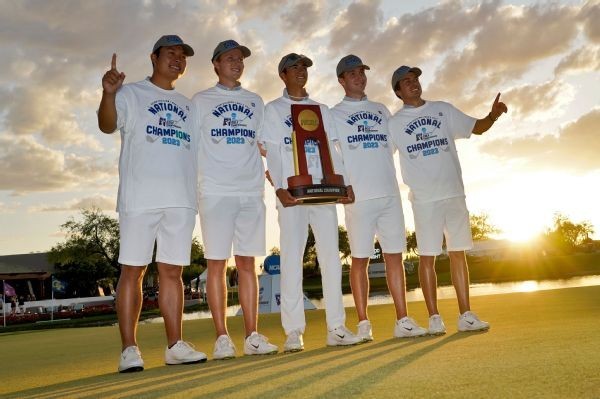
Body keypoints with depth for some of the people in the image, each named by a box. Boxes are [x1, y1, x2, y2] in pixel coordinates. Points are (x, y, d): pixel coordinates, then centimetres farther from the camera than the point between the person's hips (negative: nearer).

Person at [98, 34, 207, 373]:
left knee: (173, 271, 6)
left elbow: (198, 150, 23)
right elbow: (108, 125, -11)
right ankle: (129, 349, 1)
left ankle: (175, 345, 10)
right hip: (140, 197, -4)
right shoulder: (131, 94, 7)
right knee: (133, 269, -4)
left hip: (182, 199, 5)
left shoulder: (188, 106, 22)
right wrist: (108, 93, -30)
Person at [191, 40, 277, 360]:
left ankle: (252, 336, 6)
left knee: (247, 263, 3)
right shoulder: (201, 101, 11)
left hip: (252, 192, 3)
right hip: (215, 192, -2)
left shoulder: (255, 102, 19)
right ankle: (221, 338, 3)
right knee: (217, 263, -3)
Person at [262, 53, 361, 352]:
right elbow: (272, 153, 0)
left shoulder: (321, 110, 20)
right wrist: (279, 188, -14)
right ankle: (293, 332, -3)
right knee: (291, 258, -7)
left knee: (331, 256, 0)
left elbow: (332, 151, 14)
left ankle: (336, 327, 5)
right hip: (291, 192, -3)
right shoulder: (273, 109, 11)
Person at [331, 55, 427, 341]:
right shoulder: (334, 114, 7)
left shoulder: (381, 110, 20)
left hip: (390, 193, 4)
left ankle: (402, 321, 9)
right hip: (358, 196, -4)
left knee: (394, 255, 4)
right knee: (360, 259, -1)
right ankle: (363, 323, 6)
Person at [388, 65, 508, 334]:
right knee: (427, 258, -3)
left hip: (454, 193, 3)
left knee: (458, 254, 5)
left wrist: (493, 114, -5)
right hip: (424, 199, -2)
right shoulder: (394, 123, 4)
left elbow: (477, 128, 14)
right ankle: (434, 317, 6)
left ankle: (466, 315, 11)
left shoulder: (443, 110, 12)